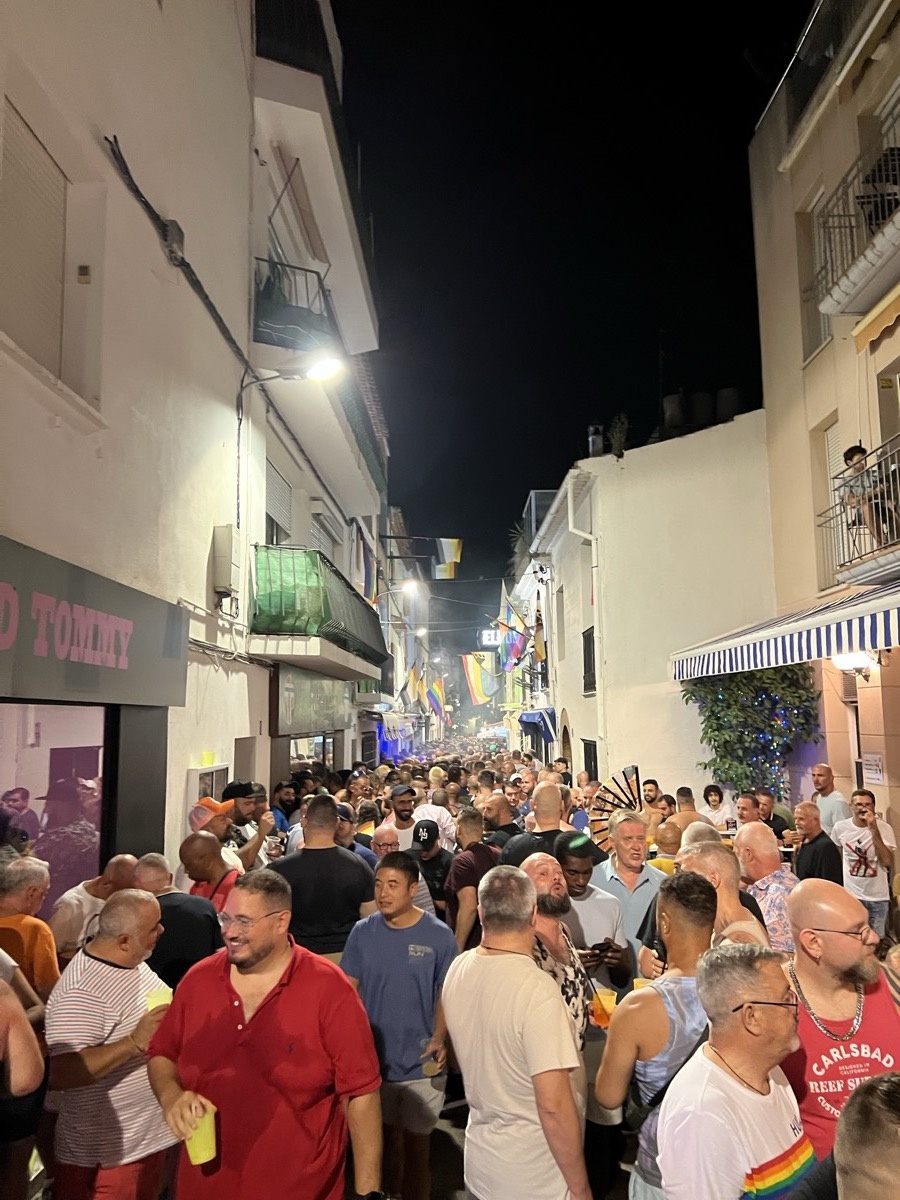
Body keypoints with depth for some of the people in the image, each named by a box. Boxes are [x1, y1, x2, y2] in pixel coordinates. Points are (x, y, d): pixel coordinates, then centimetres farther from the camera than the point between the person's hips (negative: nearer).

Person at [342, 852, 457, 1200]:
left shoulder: (439, 935, -13)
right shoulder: (362, 932, -6)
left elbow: (447, 993, -5)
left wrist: (439, 1038, -19)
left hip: (420, 1062, -2)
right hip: (373, 1057, 2)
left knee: (417, 1143, 12)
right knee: (385, 1136, 20)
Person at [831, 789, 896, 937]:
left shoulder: (884, 828, -12)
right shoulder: (840, 827, -6)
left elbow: (887, 862, -23)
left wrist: (874, 830, -28)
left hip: (878, 897, -1)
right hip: (850, 895, 1)